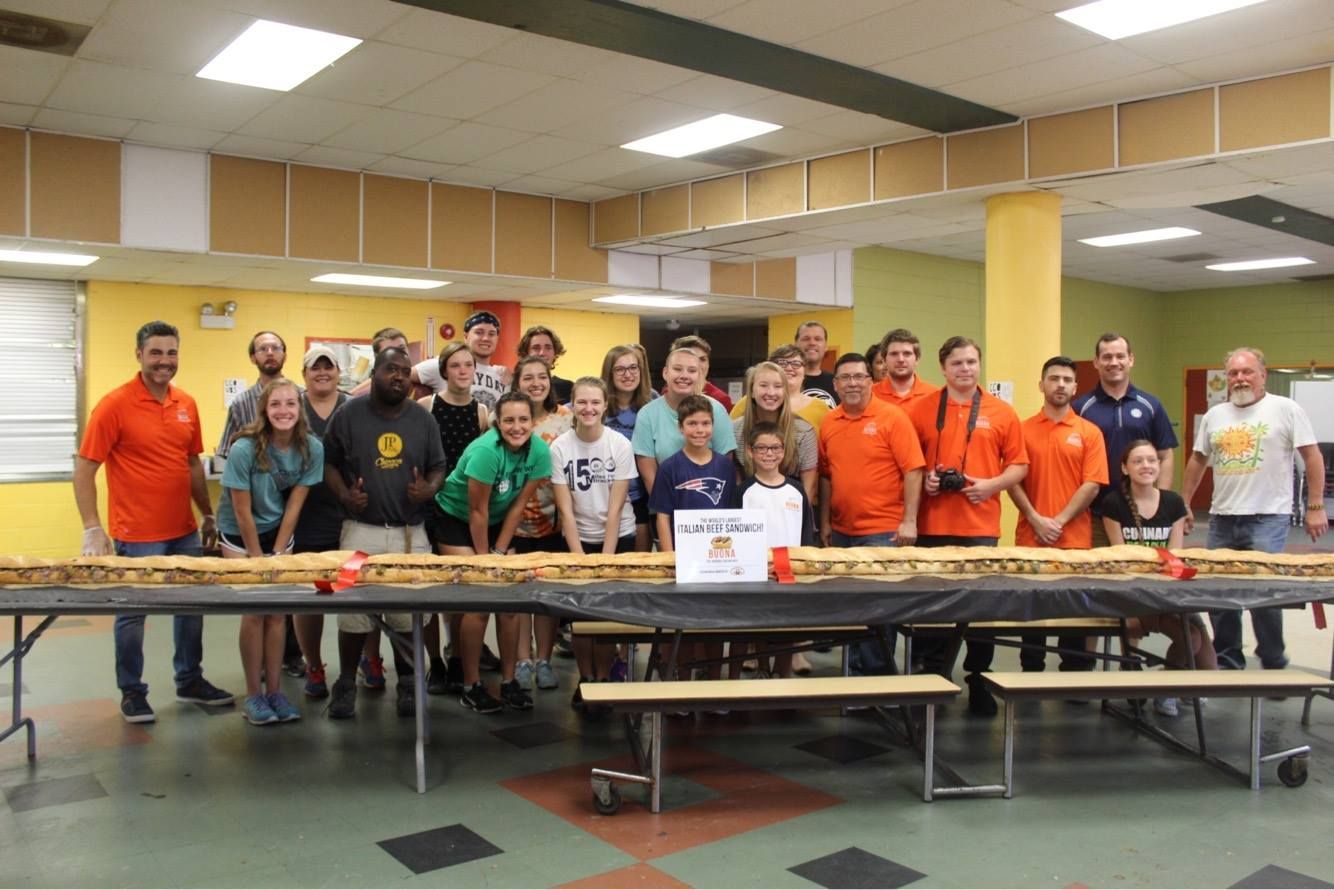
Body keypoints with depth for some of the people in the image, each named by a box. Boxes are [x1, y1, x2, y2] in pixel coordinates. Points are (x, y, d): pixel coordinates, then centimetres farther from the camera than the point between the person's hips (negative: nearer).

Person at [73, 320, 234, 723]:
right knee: (132, 613, 8)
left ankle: (190, 681, 31)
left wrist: (208, 515, 15)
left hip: (184, 532, 6)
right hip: (136, 536, -6)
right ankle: (132, 692, 23)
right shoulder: (115, 404, -12)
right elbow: (84, 469, -11)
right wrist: (93, 529, -16)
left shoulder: (187, 404, 5)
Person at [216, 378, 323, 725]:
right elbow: (242, 510, -18)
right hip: (239, 534, -3)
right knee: (255, 611, -6)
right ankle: (253, 695, 4)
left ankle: (274, 691, 11)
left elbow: (294, 504, -8)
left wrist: (276, 553, -7)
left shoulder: (311, 448, -15)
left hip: (280, 531, 3)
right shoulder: (244, 449, -25)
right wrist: (257, 557, -11)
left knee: (277, 612, 1)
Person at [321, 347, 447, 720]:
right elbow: (328, 462, 5)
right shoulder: (348, 414, -1)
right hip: (361, 529, -1)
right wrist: (343, 494, -11)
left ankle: (407, 683, 21)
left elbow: (438, 467, 10)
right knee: (353, 608, 3)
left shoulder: (423, 419, 5)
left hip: (411, 533, 2)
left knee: (409, 610, 5)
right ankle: (347, 683, 19)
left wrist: (429, 489, -11)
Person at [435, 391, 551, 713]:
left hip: (497, 523, 5)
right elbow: (477, 511, -23)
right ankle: (471, 686, 2)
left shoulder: (540, 451, -15)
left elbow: (518, 504, -8)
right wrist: (483, 557, -14)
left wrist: (499, 551, -7)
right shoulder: (485, 450, -31)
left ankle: (509, 681, 13)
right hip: (456, 518, -5)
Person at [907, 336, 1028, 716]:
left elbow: (1019, 464, 7)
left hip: (981, 524, 0)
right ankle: (932, 678, 20)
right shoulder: (921, 409, 4)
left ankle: (979, 681, 19)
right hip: (932, 524, 0)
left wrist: (992, 484, -10)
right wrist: (923, 480, -9)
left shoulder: (1002, 413, 5)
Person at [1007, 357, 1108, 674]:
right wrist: (1036, 520, -11)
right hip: (1030, 538, 0)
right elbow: (1013, 480, -1)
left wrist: (1060, 520, -12)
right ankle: (1031, 673, 18)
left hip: (1075, 539, 0)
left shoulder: (1090, 432, 4)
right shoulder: (1023, 430, 5)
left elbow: (1092, 484, -3)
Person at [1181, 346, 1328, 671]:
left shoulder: (1286, 409, -2)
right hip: (1222, 518, 5)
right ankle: (1227, 660, 22)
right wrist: (1183, 505, 15)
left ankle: (1274, 664, 12)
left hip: (1267, 518, -5)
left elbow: (1313, 457, -3)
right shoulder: (1214, 415, 12)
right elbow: (1197, 461, 18)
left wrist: (1315, 507, -7)